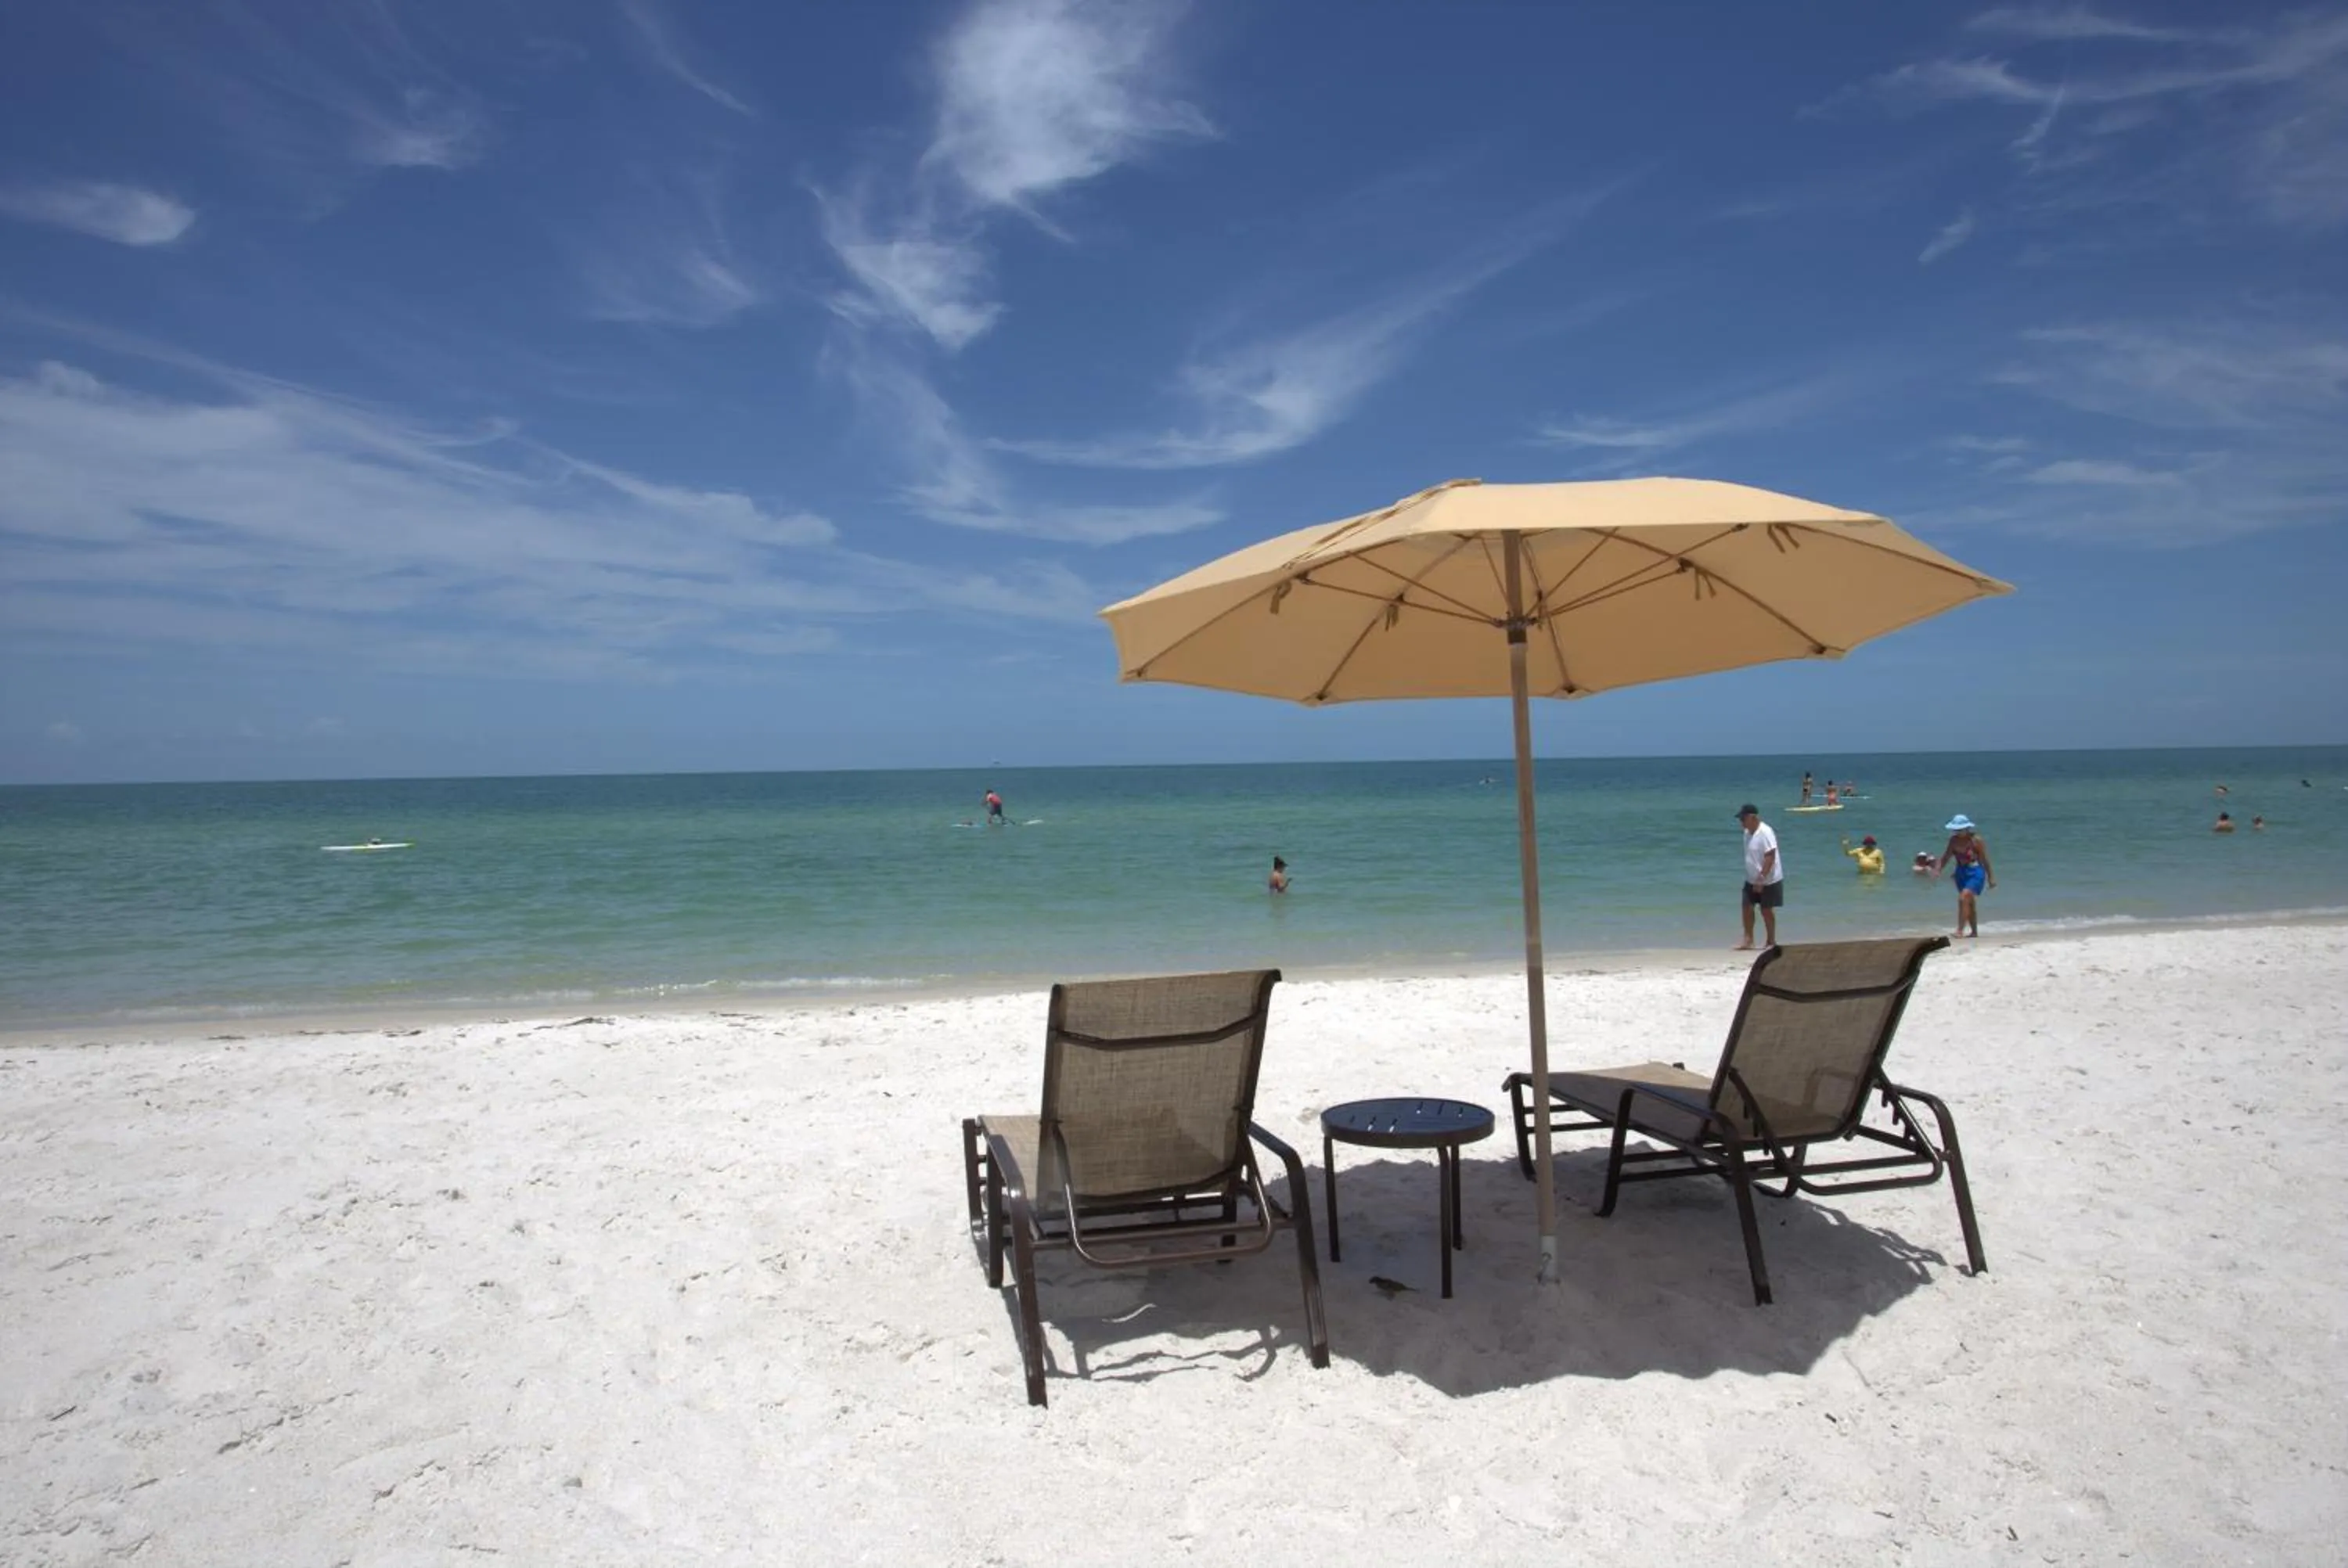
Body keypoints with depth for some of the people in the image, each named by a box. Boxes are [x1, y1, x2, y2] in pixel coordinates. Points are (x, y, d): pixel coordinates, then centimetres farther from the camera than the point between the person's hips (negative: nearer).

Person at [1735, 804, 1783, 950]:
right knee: (1747, 907, 4)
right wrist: (1754, 878, 17)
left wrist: (1761, 879, -27)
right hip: (1752, 880, 8)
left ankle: (1771, 942, 14)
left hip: (1768, 881, -8)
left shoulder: (1765, 833, -22)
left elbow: (1770, 857, -25)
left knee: (1766, 910, 1)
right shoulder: (1748, 832, 4)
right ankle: (1748, 940, 12)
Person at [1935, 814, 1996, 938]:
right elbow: (1946, 857, 2)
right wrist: (1938, 870, -13)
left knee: (1963, 899, -21)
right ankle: (1974, 932, 30)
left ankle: (1960, 931, -23)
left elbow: (1985, 859, -8)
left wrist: (1991, 877, -4)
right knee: (1969, 903, 17)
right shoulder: (1954, 840, 0)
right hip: (1961, 873, 7)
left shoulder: (1976, 840, -14)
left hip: (1975, 873, -7)